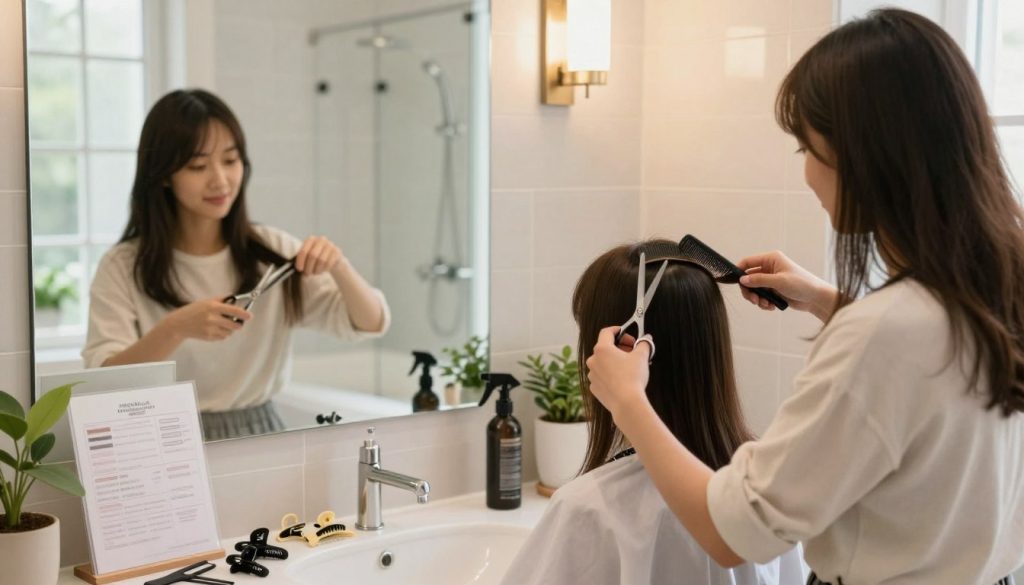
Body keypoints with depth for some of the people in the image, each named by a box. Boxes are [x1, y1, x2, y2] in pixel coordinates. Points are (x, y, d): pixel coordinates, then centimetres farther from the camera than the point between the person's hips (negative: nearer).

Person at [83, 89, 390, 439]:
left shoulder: (272, 252, 5)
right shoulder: (123, 268, -3)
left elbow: (371, 324, 1)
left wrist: (338, 266, -19)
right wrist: (176, 328, -29)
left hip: (260, 437, 1)